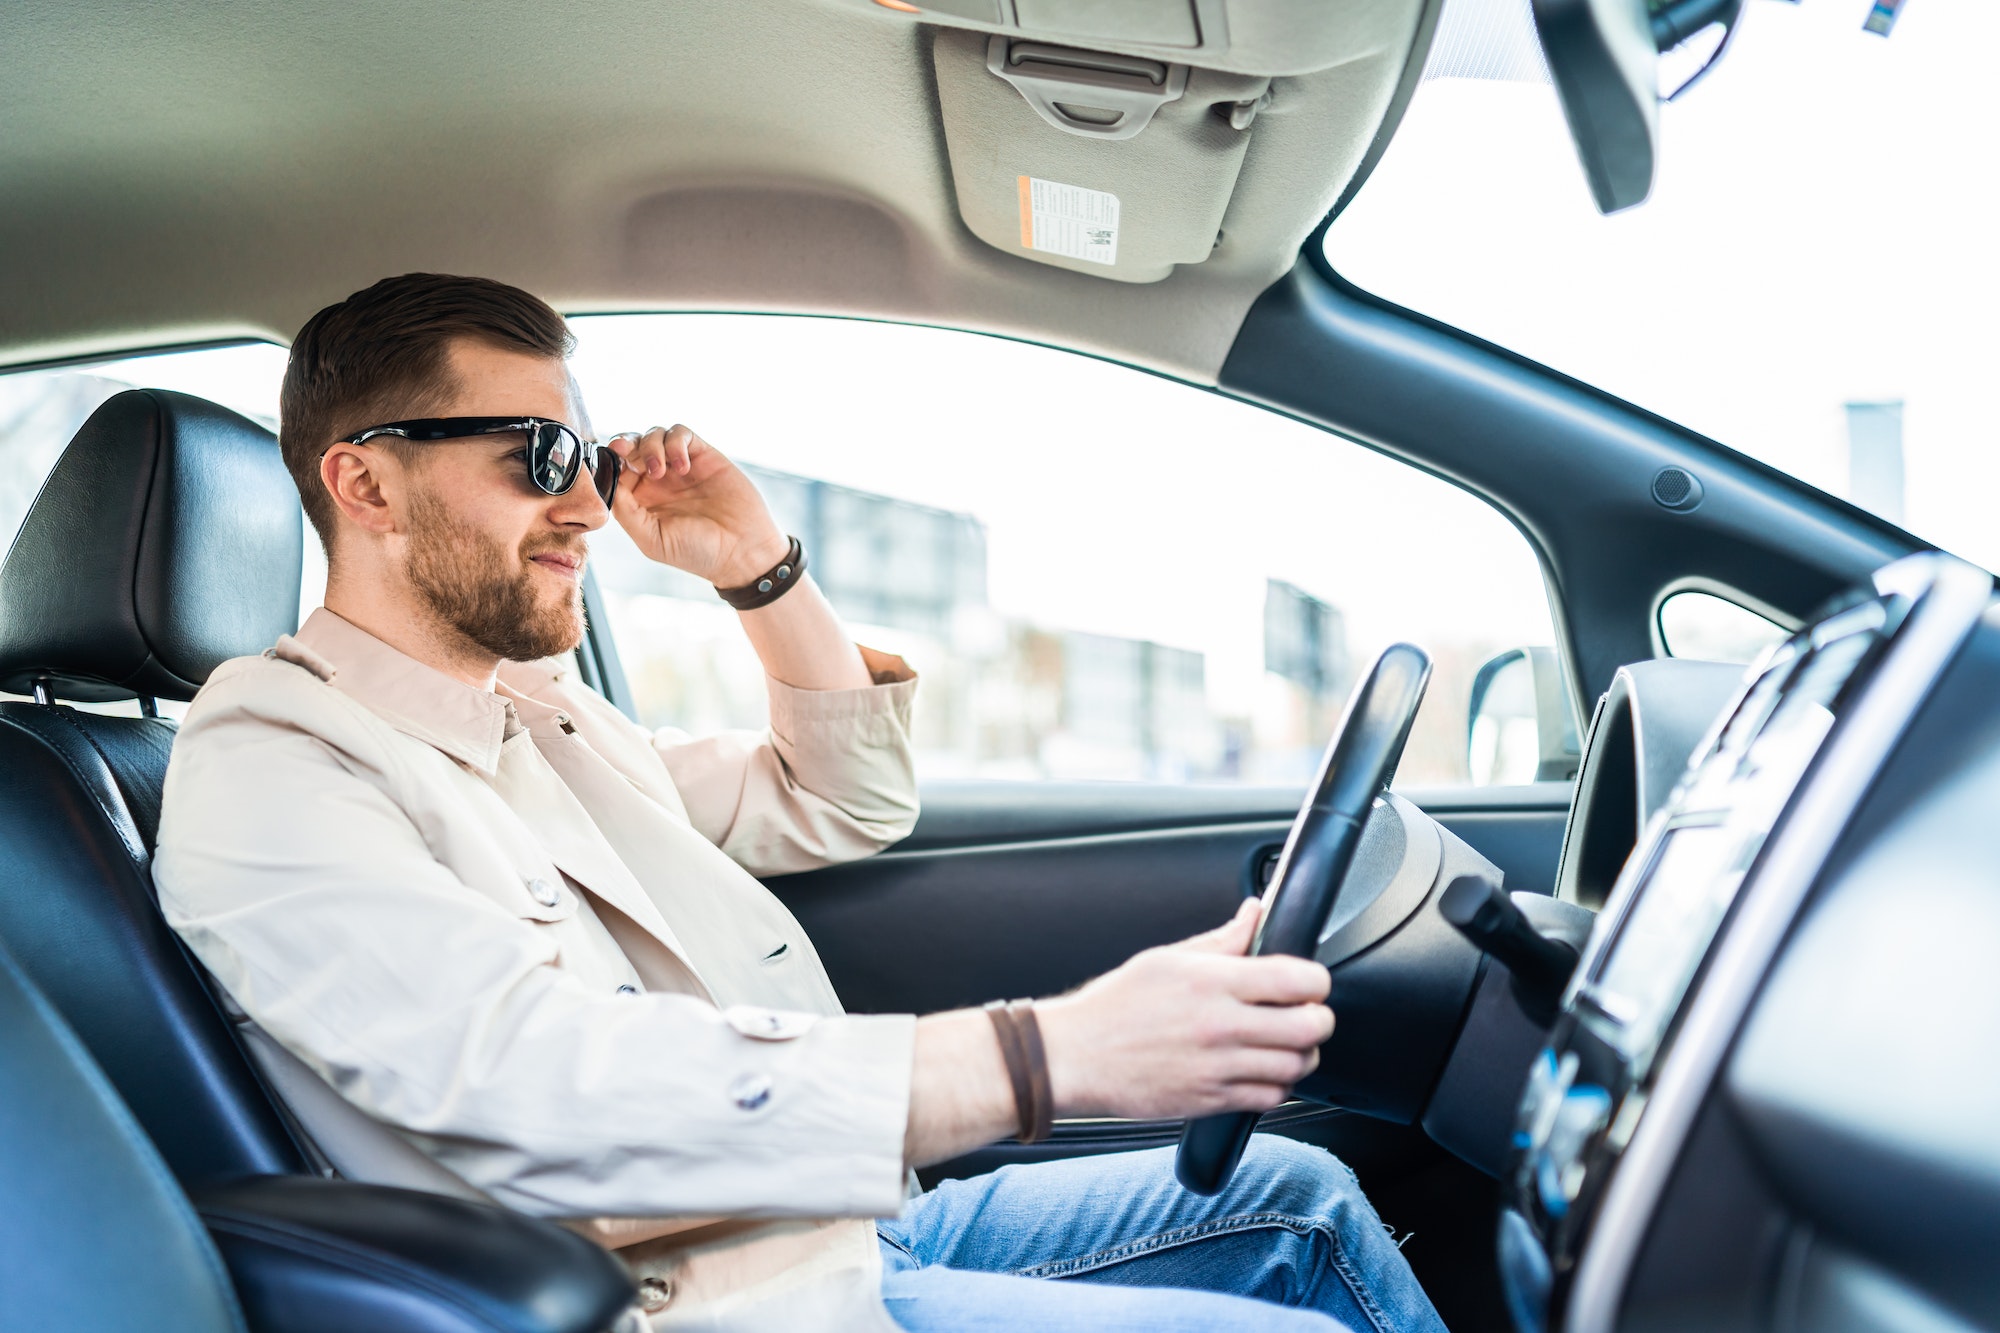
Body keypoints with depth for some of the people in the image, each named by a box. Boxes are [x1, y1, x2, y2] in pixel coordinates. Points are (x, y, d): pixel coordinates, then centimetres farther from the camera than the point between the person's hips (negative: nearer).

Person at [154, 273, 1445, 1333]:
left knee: (1297, 1196, 10)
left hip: (857, 1223, 9)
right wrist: (1051, 1053, -39)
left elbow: (846, 805, 22)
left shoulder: (544, 707, 14)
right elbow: (540, 1078, -32)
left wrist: (766, 571, 5)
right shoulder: (267, 767, -14)